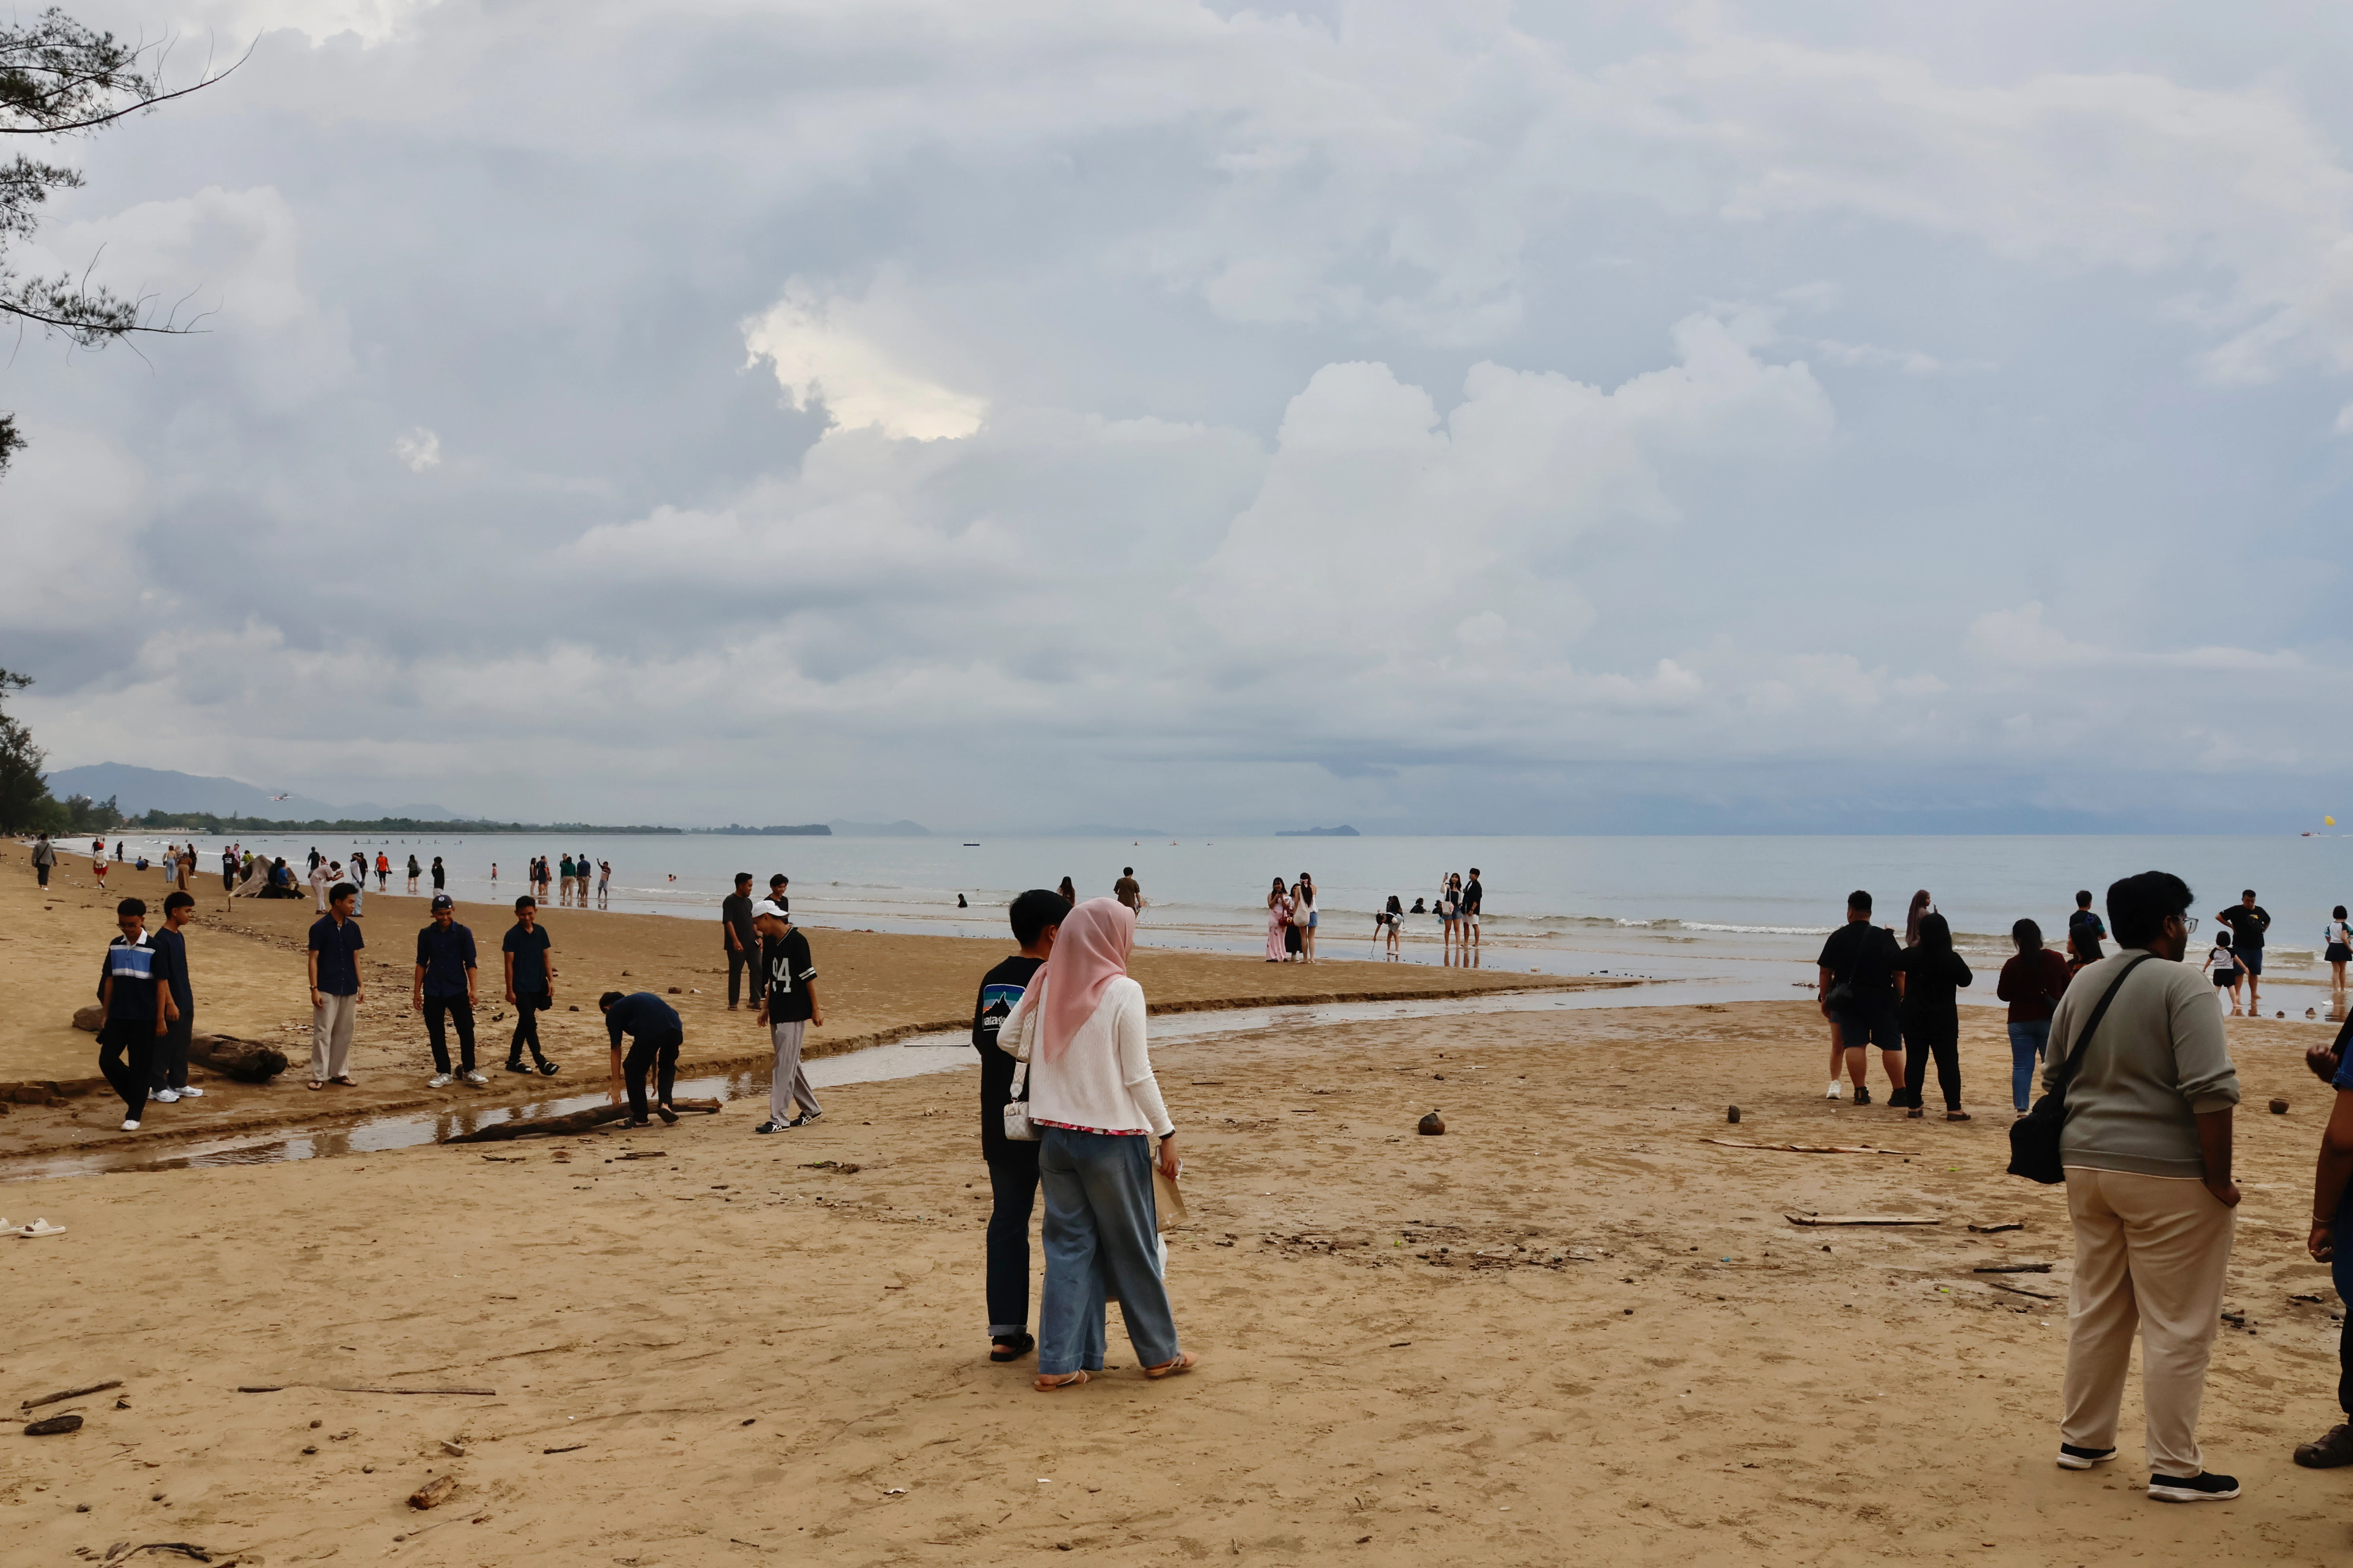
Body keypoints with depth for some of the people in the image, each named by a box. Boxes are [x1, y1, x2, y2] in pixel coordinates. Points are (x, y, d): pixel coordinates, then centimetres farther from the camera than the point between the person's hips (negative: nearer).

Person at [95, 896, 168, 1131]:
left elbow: (161, 985, -7)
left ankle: (134, 1115, 11)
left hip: (144, 1019, -4)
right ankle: (134, 1097, 24)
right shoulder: (115, 947, 4)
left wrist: (161, 1019, -7)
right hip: (118, 1017, 5)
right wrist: (106, 1015, 10)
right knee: (107, 1060, 2)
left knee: (140, 1067, 1)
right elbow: (109, 981, 10)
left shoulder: (153, 949, -9)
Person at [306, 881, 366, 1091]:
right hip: (327, 989, -5)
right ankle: (319, 1076, 2)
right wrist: (314, 989, -12)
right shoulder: (320, 928, -8)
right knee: (323, 1032, -3)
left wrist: (361, 985, 9)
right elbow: (313, 959, -8)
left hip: (349, 989, 5)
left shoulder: (353, 928, 7)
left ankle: (340, 1072, 18)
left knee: (344, 1033, 9)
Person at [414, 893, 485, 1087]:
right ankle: (443, 1073, 12)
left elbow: (470, 963, -2)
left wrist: (474, 989, -10)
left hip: (458, 990, -2)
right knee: (436, 1034, 4)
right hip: (433, 992, 2)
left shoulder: (463, 933, -2)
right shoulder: (426, 934, 3)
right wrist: (417, 991, 5)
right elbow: (421, 963, 8)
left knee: (466, 1030, -4)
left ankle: (469, 1071, 9)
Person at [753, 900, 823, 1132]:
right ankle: (812, 1109, 26)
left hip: (794, 1013, -9)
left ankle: (779, 1119, -8)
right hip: (777, 1011, 9)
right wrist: (765, 1006, 15)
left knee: (785, 1065, -9)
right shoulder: (770, 942, 9)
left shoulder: (796, 940, -15)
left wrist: (816, 1009, -12)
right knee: (789, 1063, 14)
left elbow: (809, 976, -13)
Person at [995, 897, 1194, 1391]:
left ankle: (1058, 1364, 9)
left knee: (1069, 1245, 11)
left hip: (1055, 1136, 5)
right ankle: (1160, 1353, 23)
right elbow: (1138, 1076, -12)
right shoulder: (1122, 992, -14)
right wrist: (1167, 1134, -3)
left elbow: (1008, 1040, 9)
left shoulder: (1046, 985, 0)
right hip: (1112, 1138, -4)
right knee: (1134, 1248, 9)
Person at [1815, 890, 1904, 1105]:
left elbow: (1826, 972, 3)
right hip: (1882, 998, -1)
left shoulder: (1838, 938, 1)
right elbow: (1898, 973, -1)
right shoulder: (1885, 937, 0)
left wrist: (1825, 1000, 12)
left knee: (1854, 1044, 1)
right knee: (1891, 1045, 4)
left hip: (1849, 999, 1)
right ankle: (1899, 1093, 2)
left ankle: (1860, 1092, -3)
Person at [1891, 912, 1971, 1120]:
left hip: (1914, 1017, 2)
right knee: (1948, 1062, 3)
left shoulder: (1911, 955, -6)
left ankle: (1913, 1106, 10)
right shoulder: (1952, 959, -13)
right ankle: (1953, 1108, 1)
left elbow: (1893, 964, 13)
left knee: (1915, 1060, 8)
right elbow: (1966, 980, 2)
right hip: (1944, 1018, -2)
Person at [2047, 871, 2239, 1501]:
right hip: (2166, 1175, -7)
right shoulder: (2180, 984, -15)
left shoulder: (2083, 984, 7)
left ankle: (2082, 1439, 27)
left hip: (2087, 1166, 7)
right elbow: (2211, 1090, -21)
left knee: (2096, 1310, 18)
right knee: (2177, 1327, 2)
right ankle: (2175, 1468, 7)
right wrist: (2218, 1177, -14)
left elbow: (2054, 1078, 14)